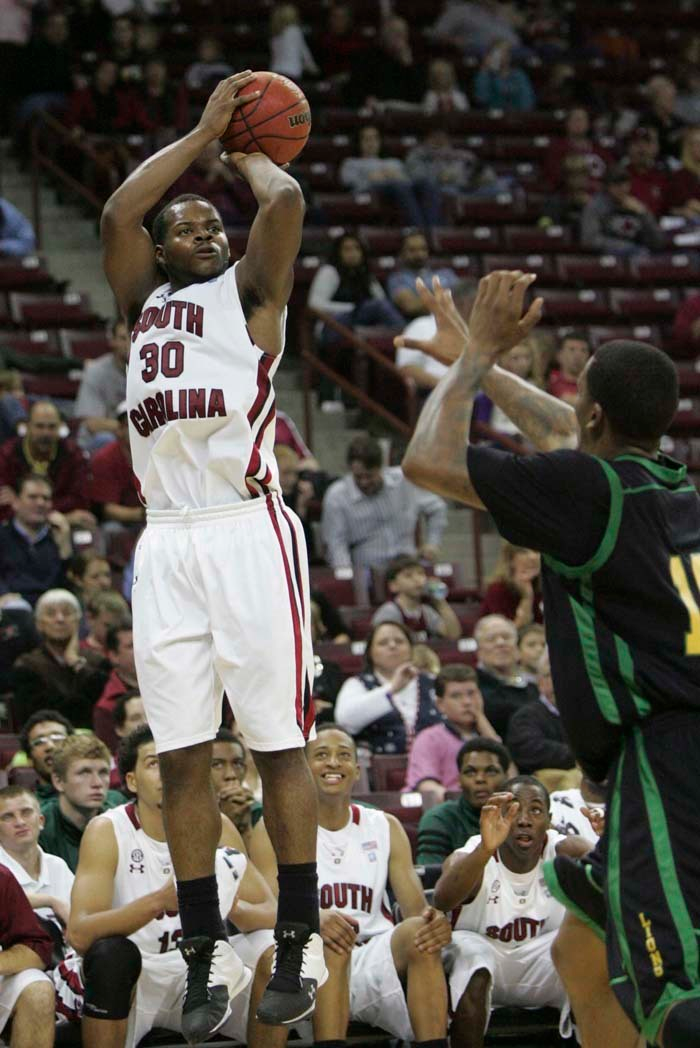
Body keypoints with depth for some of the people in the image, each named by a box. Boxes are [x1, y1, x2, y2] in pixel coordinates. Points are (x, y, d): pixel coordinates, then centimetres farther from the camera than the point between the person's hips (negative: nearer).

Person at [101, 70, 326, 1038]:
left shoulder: (248, 292, 10)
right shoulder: (143, 302, 21)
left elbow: (286, 201, -6)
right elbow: (118, 214, 5)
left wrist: (246, 156, 14)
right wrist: (203, 135, 10)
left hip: (248, 530, -4)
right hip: (166, 541, 4)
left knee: (280, 745, -3)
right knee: (182, 757, 2)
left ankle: (300, 943, 2)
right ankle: (206, 953, 6)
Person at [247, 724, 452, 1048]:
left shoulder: (385, 827, 15)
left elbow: (416, 907, 5)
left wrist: (432, 920, -22)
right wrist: (313, 919, -33)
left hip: (377, 957, 3)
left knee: (420, 933, -29)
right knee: (330, 941, -35)